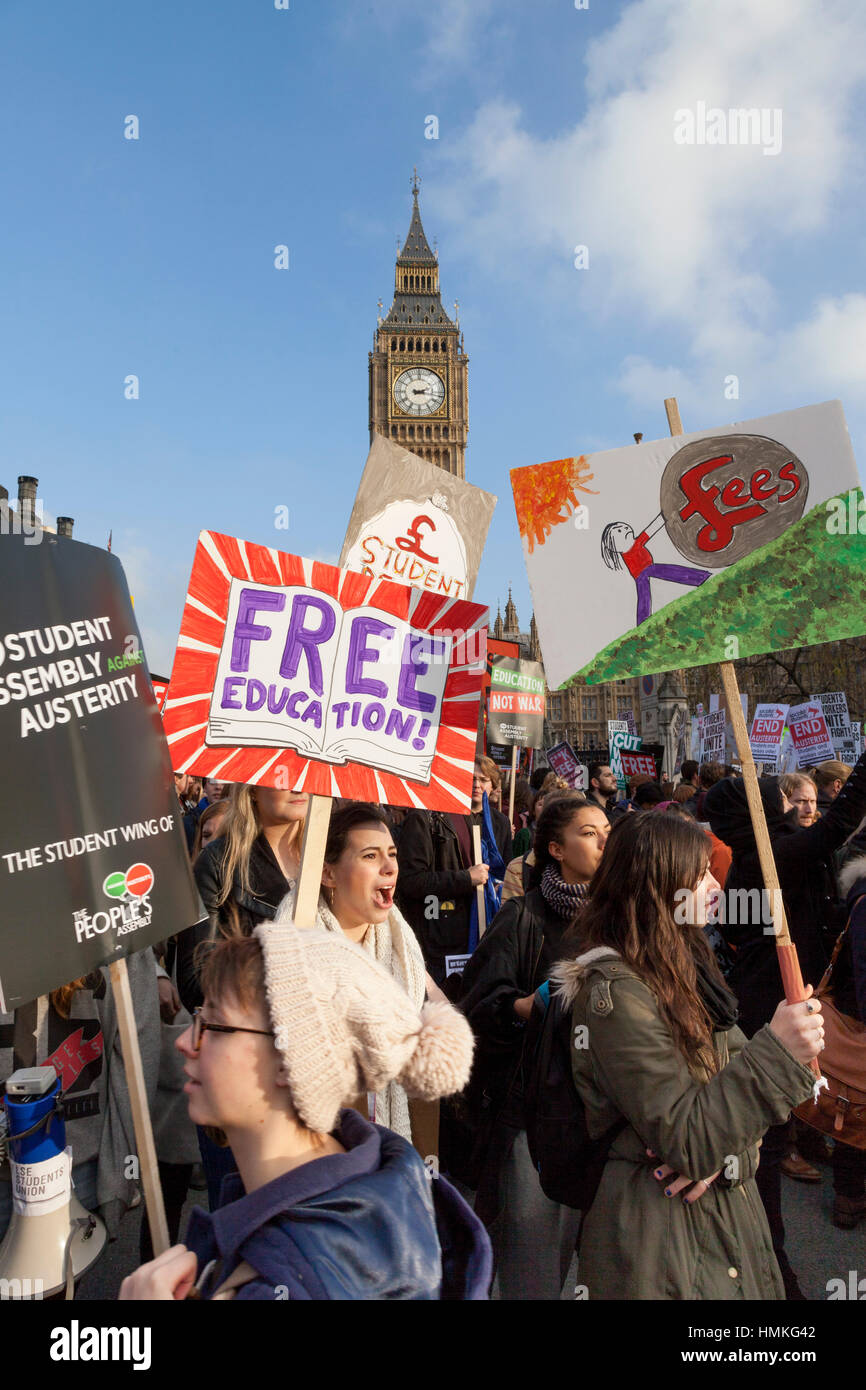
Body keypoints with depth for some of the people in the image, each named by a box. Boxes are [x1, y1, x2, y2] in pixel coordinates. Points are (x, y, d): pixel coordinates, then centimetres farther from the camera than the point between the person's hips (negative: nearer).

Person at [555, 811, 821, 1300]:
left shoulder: (686, 966, 5)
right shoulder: (613, 990, -23)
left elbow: (738, 1074, 2)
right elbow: (685, 1139, -24)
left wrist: (723, 1152, -17)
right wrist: (777, 1052, -28)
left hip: (727, 1211, 8)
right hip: (661, 1235, -8)